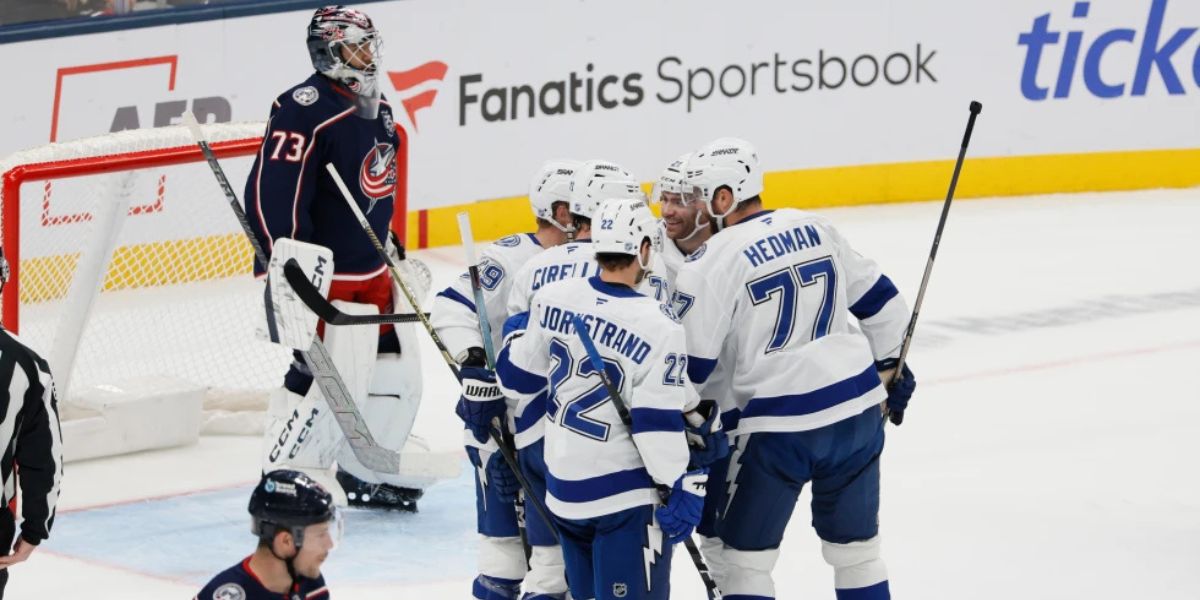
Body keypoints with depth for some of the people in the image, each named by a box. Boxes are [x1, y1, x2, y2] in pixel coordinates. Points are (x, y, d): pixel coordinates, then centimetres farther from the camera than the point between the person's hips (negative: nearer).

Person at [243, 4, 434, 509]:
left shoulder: (377, 111, 10)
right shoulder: (306, 112, -20)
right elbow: (270, 193, -24)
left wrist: (396, 256, 26)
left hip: (373, 273, 10)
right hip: (324, 275, -10)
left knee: (396, 370, 14)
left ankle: (366, 474, 29)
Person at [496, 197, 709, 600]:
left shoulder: (553, 299, -3)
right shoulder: (657, 326, -18)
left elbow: (518, 379, 8)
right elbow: (658, 423, -18)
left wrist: (517, 335, 28)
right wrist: (682, 487, -9)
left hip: (562, 485, 6)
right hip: (626, 492, -6)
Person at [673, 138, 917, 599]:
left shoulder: (712, 261, -11)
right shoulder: (815, 229, 7)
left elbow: (692, 363, -9)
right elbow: (877, 298, 15)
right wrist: (890, 365, 28)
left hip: (778, 428, -6)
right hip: (857, 412, 6)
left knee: (746, 555, 9)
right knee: (856, 546, 17)